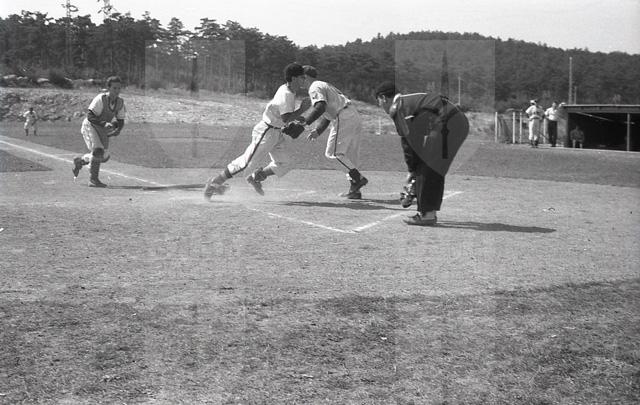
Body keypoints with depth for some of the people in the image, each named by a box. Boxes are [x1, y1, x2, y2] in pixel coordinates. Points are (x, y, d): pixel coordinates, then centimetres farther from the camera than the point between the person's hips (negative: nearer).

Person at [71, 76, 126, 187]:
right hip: (90, 125, -7)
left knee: (104, 157, 11)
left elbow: (121, 121, 1)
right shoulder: (101, 98, -24)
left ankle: (79, 161, 36)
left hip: (102, 129, 7)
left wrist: (117, 130, -20)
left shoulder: (120, 102, -6)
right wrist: (104, 123, -39)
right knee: (97, 150, -25)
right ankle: (93, 180, -16)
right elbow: (89, 116, -27)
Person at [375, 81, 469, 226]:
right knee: (435, 168, 14)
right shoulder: (409, 100, 28)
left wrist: (411, 170, 8)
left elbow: (407, 141, -1)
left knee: (426, 169, -5)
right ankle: (429, 212, 17)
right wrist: (414, 168, 29)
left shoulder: (398, 107, 0)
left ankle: (427, 214, -5)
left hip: (446, 125, -10)